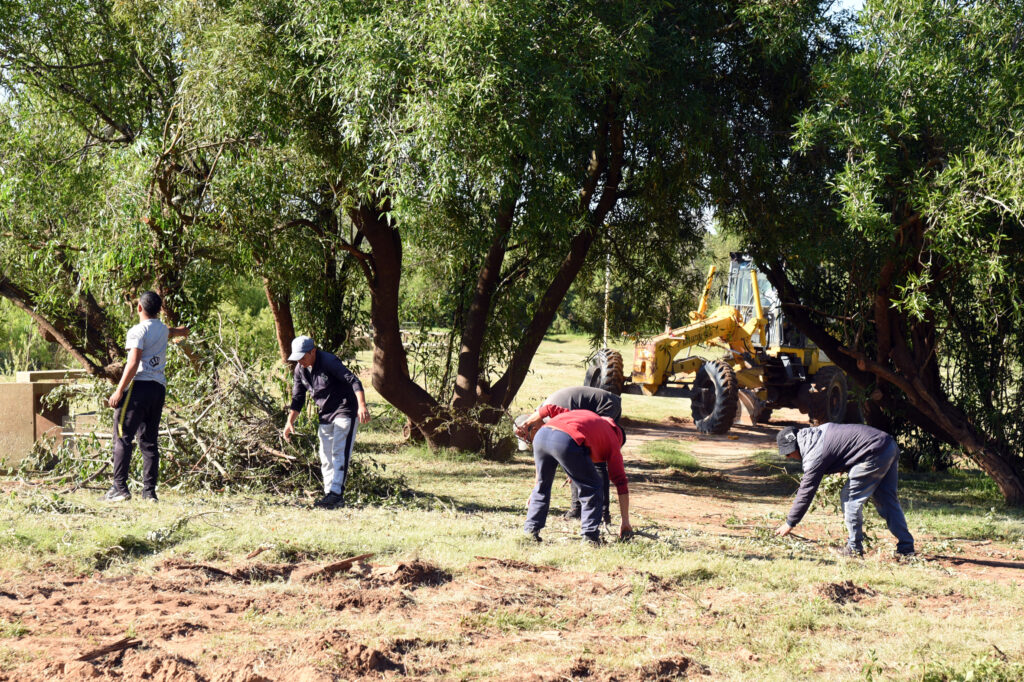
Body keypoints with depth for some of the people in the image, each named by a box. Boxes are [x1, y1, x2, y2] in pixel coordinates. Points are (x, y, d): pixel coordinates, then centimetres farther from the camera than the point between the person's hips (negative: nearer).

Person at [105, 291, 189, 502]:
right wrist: (179, 331, 68)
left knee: (123, 437, -7)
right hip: (159, 388, 7)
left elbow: (133, 364, -16)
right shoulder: (162, 329, 17)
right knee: (149, 441, 9)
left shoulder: (138, 331, -6)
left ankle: (120, 488, -14)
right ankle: (149, 491, 5)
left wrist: (119, 391, -14)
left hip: (140, 385, -7)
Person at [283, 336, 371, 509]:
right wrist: (290, 421, -2)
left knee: (339, 453, -15)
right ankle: (329, 494, 12)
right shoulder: (300, 369, 2)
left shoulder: (328, 361, -21)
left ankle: (336, 493, -22)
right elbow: (298, 397, 11)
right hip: (326, 415, 8)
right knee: (326, 456, 7)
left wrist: (362, 406, -40)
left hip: (344, 411, -8)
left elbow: (354, 381, -28)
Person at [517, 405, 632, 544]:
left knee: (542, 486, 27)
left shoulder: (583, 413, 41)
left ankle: (530, 530, 26)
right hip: (567, 442, -5)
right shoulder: (613, 439, 28)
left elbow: (549, 409, 28)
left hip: (541, 434, 5)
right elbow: (621, 482, 25)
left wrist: (526, 426, 38)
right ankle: (590, 535, 9)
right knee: (592, 489, 16)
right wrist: (625, 522, 29)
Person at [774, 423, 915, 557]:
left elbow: (806, 492, -7)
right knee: (887, 500, 14)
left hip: (875, 454, -10)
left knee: (850, 497, 0)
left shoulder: (814, 455, -11)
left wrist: (789, 523, 0)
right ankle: (906, 548, 15)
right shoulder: (818, 431, 14)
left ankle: (854, 548, 6)